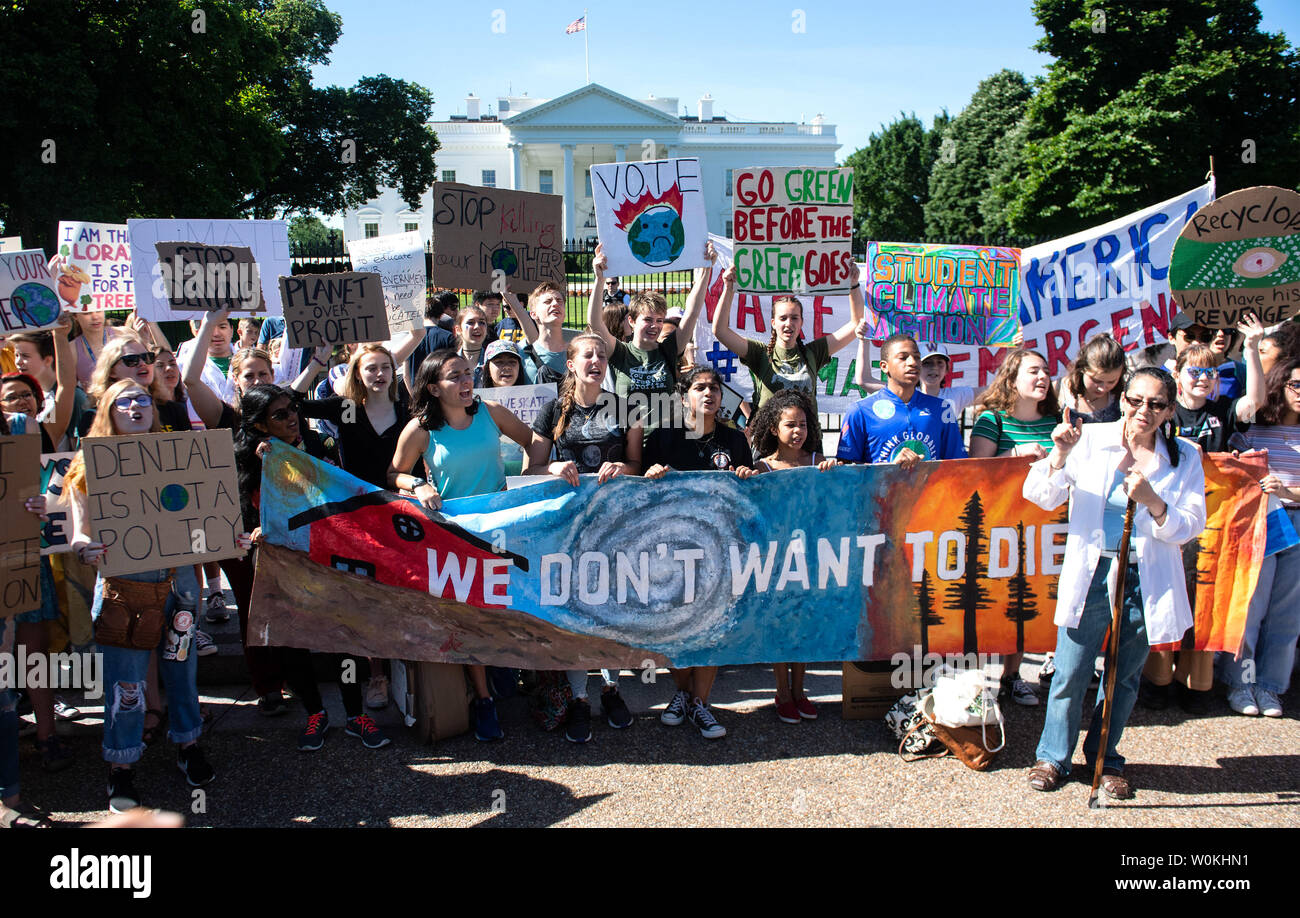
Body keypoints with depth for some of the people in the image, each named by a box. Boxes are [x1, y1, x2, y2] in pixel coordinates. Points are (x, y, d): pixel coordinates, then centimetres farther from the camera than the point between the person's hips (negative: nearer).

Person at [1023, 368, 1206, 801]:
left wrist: (1151, 501, -21)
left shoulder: (1184, 458, 2)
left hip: (1148, 581, 1)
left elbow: (1189, 526, -3)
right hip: (1091, 574, -1)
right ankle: (1053, 756, 19)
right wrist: (1060, 456, -21)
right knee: (1071, 672, 0)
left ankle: (1105, 758, 30)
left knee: (1125, 677, 12)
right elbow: (1041, 497, -4)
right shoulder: (1089, 440, -1)